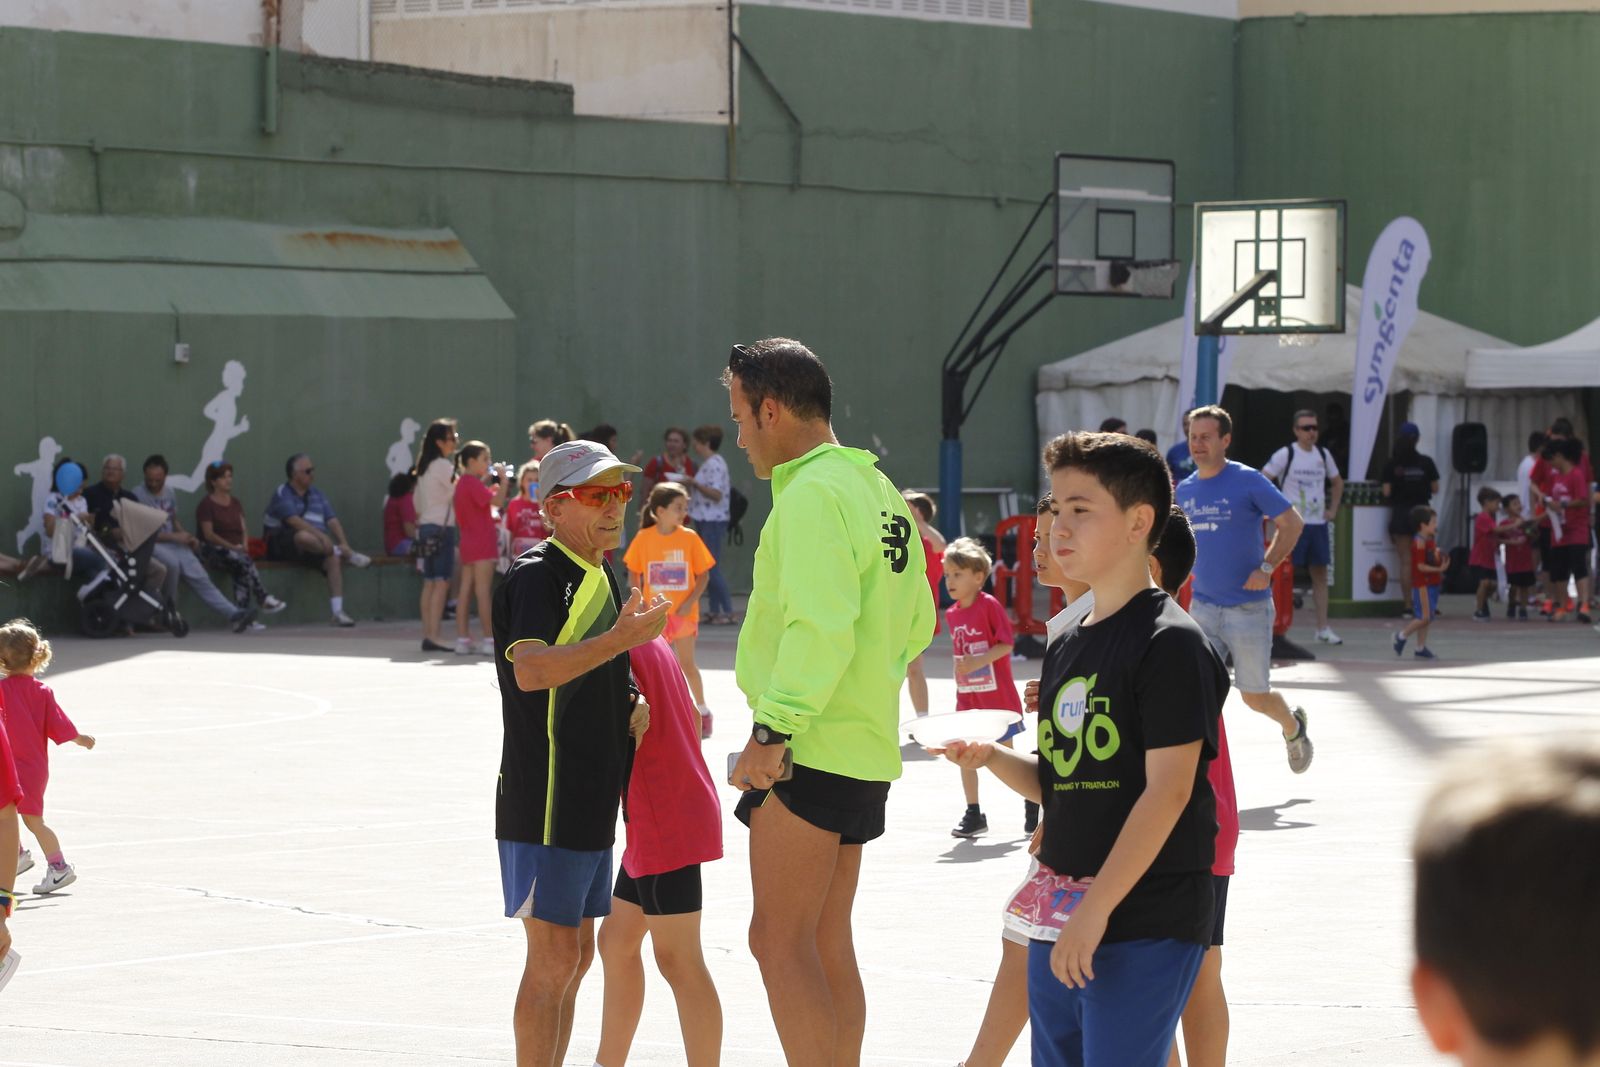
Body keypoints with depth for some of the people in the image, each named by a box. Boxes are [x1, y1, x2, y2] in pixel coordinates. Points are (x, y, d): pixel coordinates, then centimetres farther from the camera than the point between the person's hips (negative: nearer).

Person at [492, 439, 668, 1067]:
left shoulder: (601, 579, 16)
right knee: (554, 958, -9)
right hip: (545, 798, -9)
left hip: (591, 800, 9)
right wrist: (622, 638, -33)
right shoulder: (536, 576, -12)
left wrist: (633, 708, 7)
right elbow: (530, 671, -29)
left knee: (576, 955, 13)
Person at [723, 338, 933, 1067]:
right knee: (828, 944, 14)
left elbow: (820, 623, -25)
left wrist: (774, 727, -24)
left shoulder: (812, 494, -15)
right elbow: (915, 621, 22)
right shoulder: (879, 492, 15)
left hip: (808, 751, -10)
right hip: (867, 747, 10)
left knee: (780, 942, -7)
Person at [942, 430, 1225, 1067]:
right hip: (1060, 922, 8)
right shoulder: (1068, 649, 14)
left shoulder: (1170, 644, -12)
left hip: (1143, 925, -8)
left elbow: (1167, 791, -17)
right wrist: (992, 759, 0)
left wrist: (1095, 911, -20)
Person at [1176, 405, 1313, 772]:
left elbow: (1291, 522, -8)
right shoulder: (1185, 489, 7)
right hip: (1203, 607, 4)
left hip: (1248, 607, -4)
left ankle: (1293, 726, 38)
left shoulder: (1248, 481, -10)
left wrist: (1266, 568, -16)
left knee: (1256, 697, 5)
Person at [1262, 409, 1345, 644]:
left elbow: (1337, 483, 25)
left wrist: (1333, 510, 14)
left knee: (1320, 574, 6)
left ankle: (1323, 628, 9)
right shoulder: (1286, 454, -8)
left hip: (1318, 523, 6)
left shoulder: (1323, 454, 10)